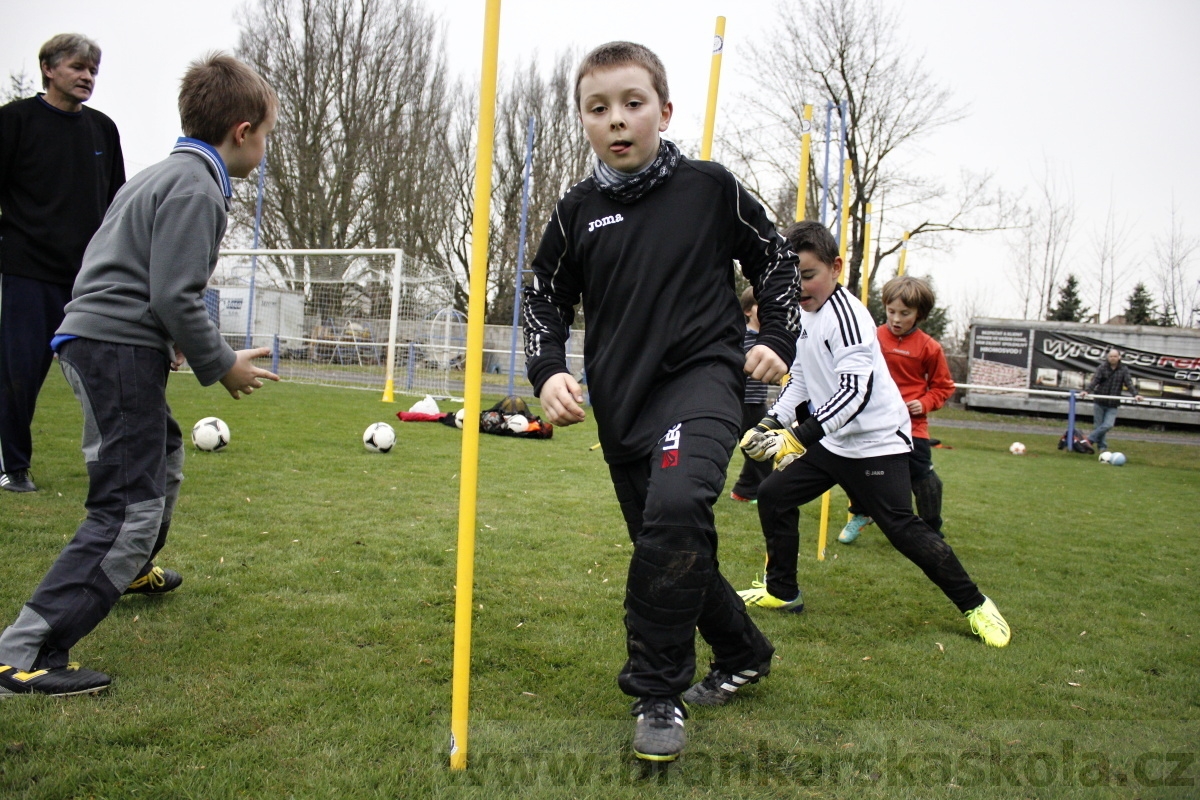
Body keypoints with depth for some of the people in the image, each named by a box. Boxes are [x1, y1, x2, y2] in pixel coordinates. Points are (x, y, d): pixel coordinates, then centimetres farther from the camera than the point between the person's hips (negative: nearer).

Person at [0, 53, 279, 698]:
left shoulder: (163, 175, 18)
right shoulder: (196, 187, -14)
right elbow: (176, 297, -21)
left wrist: (164, 341, 25)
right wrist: (221, 365, -9)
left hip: (93, 338, 11)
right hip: (118, 348, -11)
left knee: (164, 451, 30)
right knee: (131, 506, -13)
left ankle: (129, 571, 51)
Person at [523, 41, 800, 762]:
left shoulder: (711, 187, -1)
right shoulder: (578, 211, 6)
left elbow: (777, 261, 12)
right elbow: (545, 300, 15)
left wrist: (777, 340, 1)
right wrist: (549, 372, 0)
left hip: (703, 375, -4)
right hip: (622, 401, 5)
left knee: (675, 508, -31)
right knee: (673, 548, 14)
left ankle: (658, 693, -13)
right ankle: (743, 656, 41)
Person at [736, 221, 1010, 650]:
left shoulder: (846, 316, -21)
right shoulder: (803, 313, 7)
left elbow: (854, 391, -30)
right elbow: (799, 378, 15)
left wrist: (800, 436, -36)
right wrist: (771, 423, 2)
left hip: (876, 442, -9)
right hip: (830, 439, 9)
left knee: (903, 528, -10)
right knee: (773, 494, 6)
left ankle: (975, 605, 9)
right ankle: (782, 591, 19)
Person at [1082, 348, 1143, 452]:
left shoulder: (1124, 370, 4)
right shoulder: (1103, 367, 0)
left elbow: (1129, 383, -6)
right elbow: (1095, 380, -11)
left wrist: (1135, 394, -24)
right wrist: (1087, 391, -28)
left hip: (1113, 405, 1)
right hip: (1099, 402, 0)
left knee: (1108, 425, -13)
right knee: (1098, 425, 3)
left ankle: (1089, 440, -1)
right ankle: (1102, 447, 16)